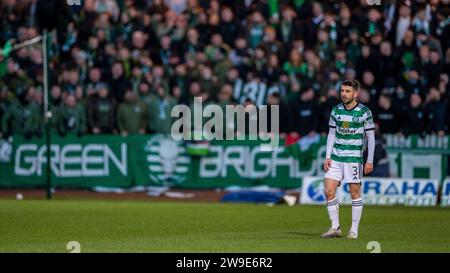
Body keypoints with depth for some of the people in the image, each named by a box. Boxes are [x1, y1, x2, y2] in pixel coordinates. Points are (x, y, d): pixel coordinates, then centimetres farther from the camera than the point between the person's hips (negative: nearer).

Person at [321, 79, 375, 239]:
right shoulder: (336, 110, 7)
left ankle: (354, 230, 8)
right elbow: (331, 134, 13)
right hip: (335, 158, 4)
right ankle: (335, 228, 5)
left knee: (355, 193, 0)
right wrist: (328, 157, 5)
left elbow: (371, 137, -1)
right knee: (329, 191, -4)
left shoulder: (364, 112, -5)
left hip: (354, 158, -4)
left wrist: (370, 161, -4)